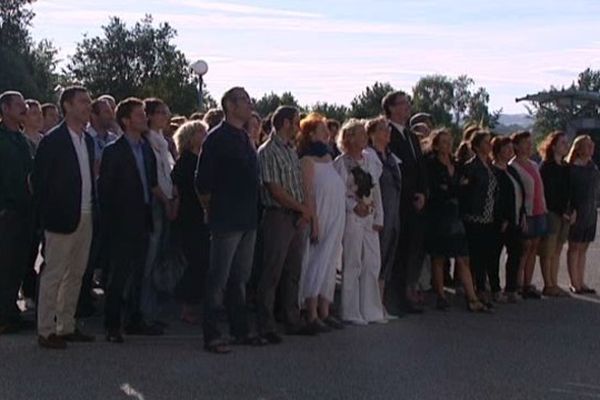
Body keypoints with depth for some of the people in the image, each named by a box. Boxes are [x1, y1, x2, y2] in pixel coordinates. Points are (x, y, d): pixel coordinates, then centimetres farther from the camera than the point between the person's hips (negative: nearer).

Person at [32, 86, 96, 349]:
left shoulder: (88, 140, 12)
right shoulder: (53, 140, -10)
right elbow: (38, 179, -9)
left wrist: (93, 208, 9)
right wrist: (48, 215, -9)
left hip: (85, 218, 7)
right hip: (62, 219, -7)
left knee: (76, 275, 12)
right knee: (53, 275, -1)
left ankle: (66, 326, 21)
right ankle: (45, 330, 6)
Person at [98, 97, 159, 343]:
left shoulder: (148, 149, 11)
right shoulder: (113, 151, -8)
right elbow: (104, 189, -8)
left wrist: (150, 216, 8)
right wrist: (109, 221, -8)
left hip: (142, 222, 6)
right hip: (121, 223, -6)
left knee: (138, 272, 12)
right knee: (119, 274, -3)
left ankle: (134, 320, 21)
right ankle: (112, 325, 4)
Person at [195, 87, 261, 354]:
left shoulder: (244, 139, 15)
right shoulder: (217, 139, -10)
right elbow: (202, 182, -11)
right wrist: (212, 211, -1)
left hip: (247, 220, 8)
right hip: (227, 221, -8)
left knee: (240, 278, 14)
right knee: (218, 279, -4)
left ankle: (240, 330, 22)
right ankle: (211, 336, 2)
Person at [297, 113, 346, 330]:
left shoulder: (328, 157, 14)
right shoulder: (308, 160, -9)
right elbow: (308, 194, -14)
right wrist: (314, 222, -18)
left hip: (336, 220, 8)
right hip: (320, 218, -8)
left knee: (330, 265, 10)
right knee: (317, 263, -5)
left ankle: (324, 311, 16)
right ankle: (312, 314, 0)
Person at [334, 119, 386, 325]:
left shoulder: (370, 159, 12)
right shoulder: (340, 163, -6)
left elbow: (376, 190, 12)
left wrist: (378, 217, 7)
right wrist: (354, 206, -14)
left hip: (369, 218, 6)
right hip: (351, 218, -6)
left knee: (373, 263, 7)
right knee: (352, 264, -3)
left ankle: (371, 310, 16)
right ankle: (351, 312, 5)